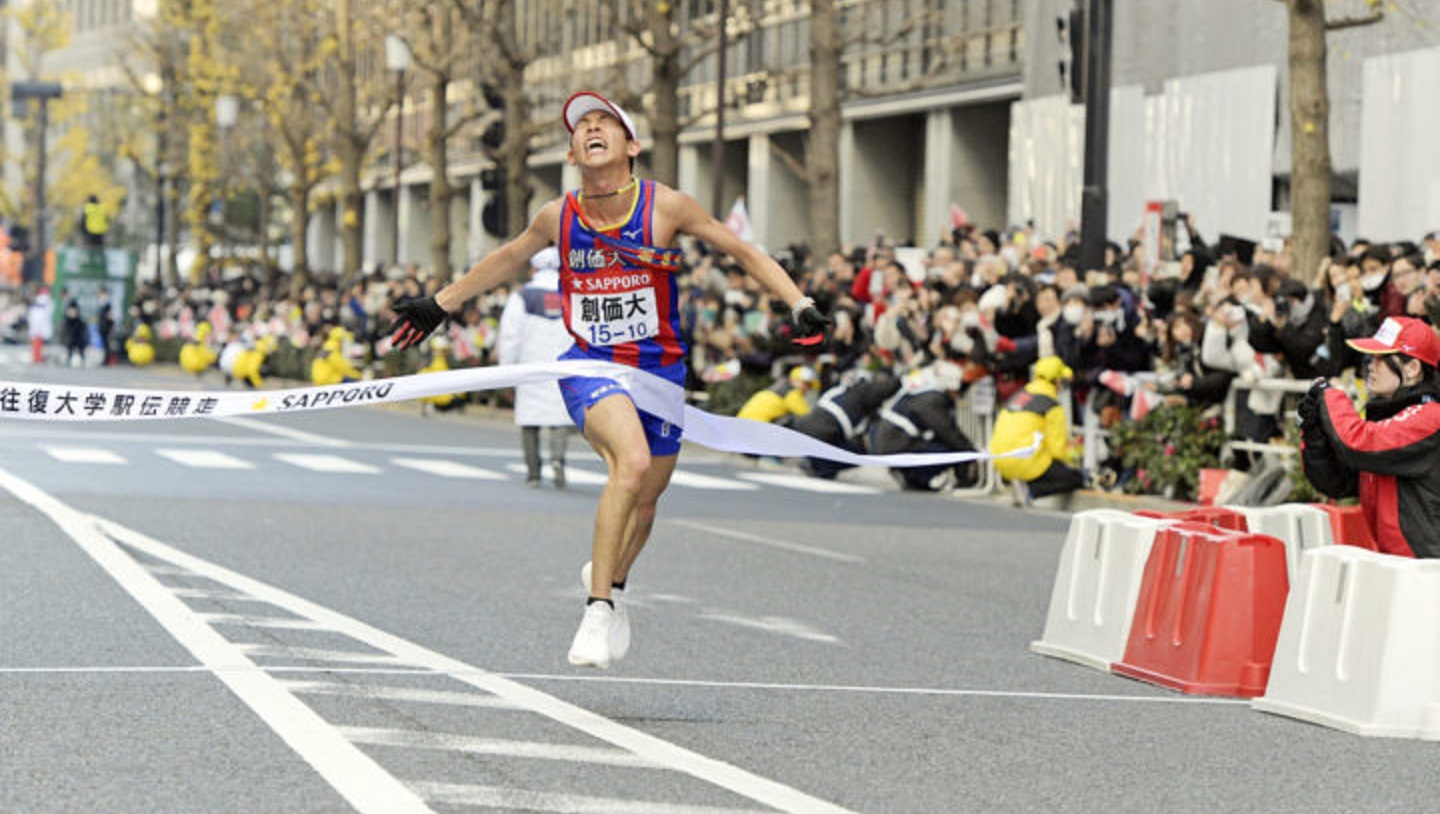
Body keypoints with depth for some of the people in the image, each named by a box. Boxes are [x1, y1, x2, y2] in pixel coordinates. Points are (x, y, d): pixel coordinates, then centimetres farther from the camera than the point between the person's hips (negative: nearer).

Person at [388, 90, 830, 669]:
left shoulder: (666, 207, -10)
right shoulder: (557, 218, -4)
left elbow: (744, 253, 2)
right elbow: (507, 260, 17)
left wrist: (800, 305, -6)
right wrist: (439, 304, 25)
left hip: (659, 371, 2)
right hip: (590, 367, -2)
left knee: (644, 499, 13)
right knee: (631, 461, -30)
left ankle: (611, 580, 47)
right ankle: (597, 609, -25)